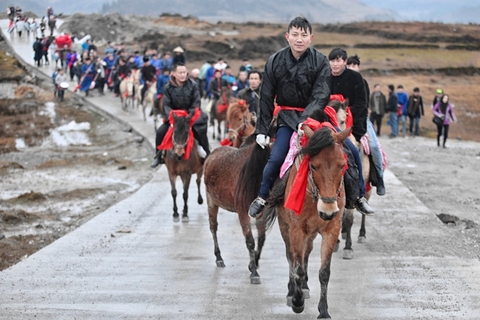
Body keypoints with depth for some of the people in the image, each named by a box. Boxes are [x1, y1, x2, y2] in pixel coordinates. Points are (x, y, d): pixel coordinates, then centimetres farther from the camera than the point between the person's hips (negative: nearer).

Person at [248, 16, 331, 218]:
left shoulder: (320, 62, -7)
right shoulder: (275, 62, -2)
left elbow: (321, 96, -15)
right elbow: (266, 98, 5)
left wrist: (306, 119, -31)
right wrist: (262, 130, 2)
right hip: (287, 117, 0)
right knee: (276, 158, -18)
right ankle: (262, 198, 4)